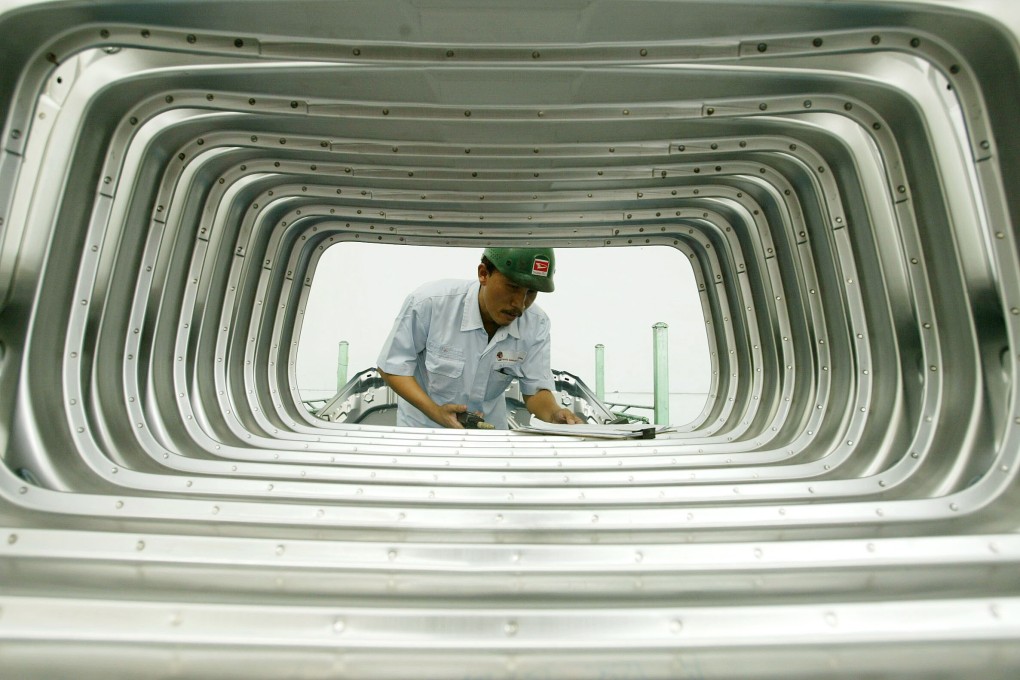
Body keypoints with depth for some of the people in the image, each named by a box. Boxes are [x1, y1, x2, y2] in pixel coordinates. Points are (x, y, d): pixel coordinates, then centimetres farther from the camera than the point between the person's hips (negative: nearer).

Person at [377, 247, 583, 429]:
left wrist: (555, 414, -31)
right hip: (424, 424, -2)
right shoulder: (428, 302, -26)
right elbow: (392, 366, -16)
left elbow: (535, 390, -10)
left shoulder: (536, 324, -17)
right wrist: (435, 411, -28)